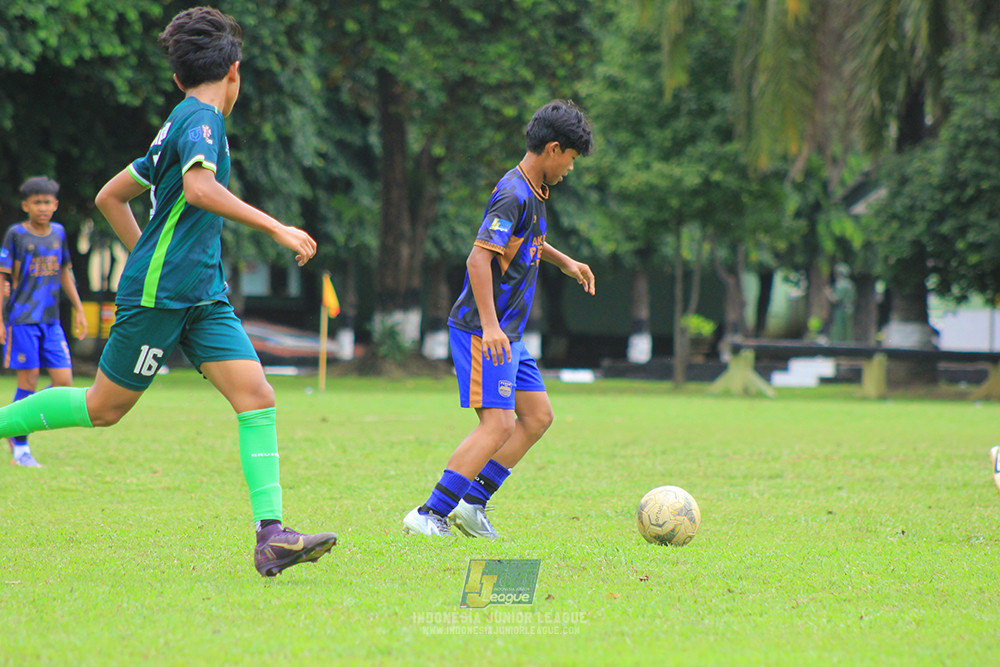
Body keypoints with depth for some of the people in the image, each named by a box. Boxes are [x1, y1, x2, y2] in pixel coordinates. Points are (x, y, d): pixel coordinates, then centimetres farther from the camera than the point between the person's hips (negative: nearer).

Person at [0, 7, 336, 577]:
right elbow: (199, 189, -31)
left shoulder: (181, 123, 18)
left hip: (203, 296, 9)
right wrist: (276, 228, -30)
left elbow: (111, 197, 25)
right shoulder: (202, 119, -10)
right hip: (160, 294, -9)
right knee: (105, 407, 3)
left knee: (257, 396, -7)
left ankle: (272, 536, -16)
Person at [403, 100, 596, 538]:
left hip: (507, 334, 10)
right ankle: (429, 515, -16)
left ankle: (472, 502, 10)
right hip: (484, 331, -10)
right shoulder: (513, 195, -18)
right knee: (499, 423, -15)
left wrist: (564, 262, 27)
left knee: (537, 416, 9)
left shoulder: (534, 192, 14)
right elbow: (479, 258, -26)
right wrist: (489, 325, -32)